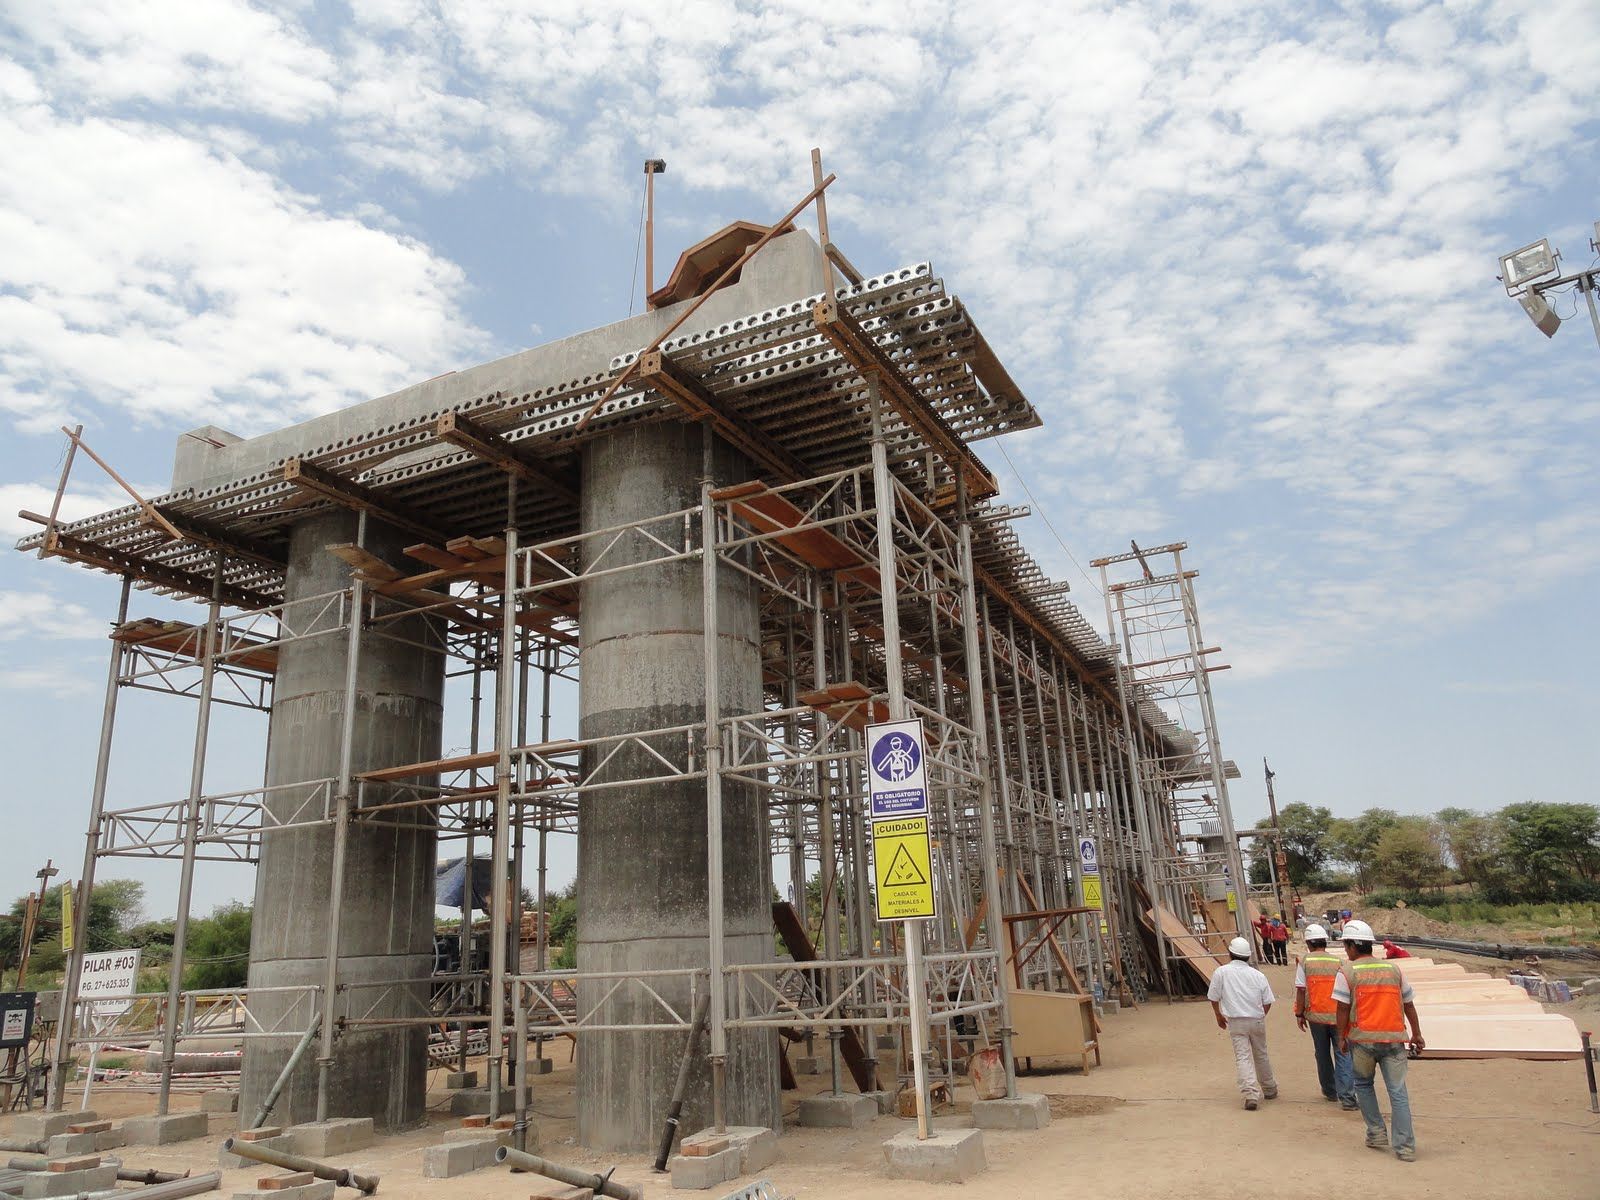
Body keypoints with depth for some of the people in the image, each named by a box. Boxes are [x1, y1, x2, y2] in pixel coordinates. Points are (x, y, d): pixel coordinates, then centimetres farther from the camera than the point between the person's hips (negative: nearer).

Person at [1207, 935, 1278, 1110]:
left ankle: (1251, 1094, -17)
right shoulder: (1258, 975, 1)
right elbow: (1268, 1002, 4)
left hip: (1236, 1022, -3)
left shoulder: (1222, 972, -5)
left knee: (1242, 1057, -4)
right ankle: (1270, 1089, 34)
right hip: (1257, 1020, 3)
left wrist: (1219, 1016, 17)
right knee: (1261, 1055, 19)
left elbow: (1213, 998, 0)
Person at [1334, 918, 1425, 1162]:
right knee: (1398, 1092, 3)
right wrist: (1416, 1034, 24)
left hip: (1363, 1039, -3)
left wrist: (1342, 1037, 4)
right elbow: (1409, 1004, 13)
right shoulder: (1393, 969, 8)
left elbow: (1342, 1008, -6)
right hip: (1394, 1039, 3)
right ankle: (1405, 1147, 1)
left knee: (1363, 1085, 18)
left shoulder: (1347, 971, -3)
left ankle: (1376, 1133, 18)